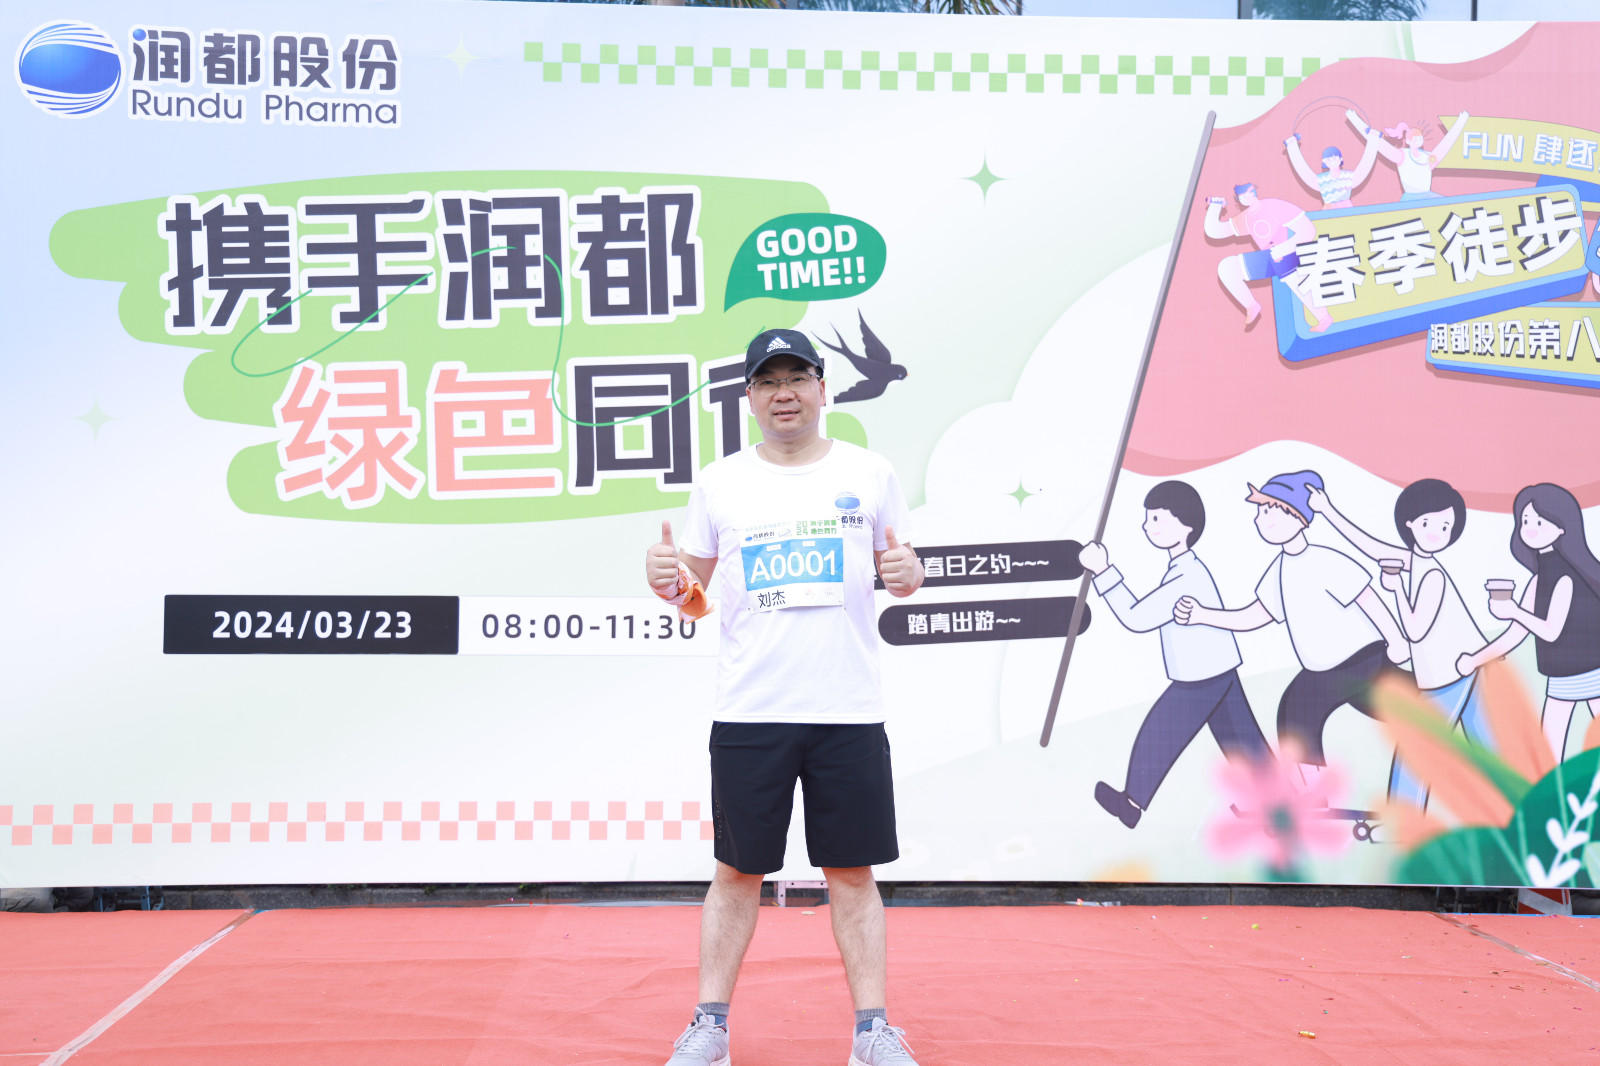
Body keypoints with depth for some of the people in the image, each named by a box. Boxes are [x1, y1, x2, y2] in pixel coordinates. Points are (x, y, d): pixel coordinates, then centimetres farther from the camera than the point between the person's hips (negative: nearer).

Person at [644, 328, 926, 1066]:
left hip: (848, 712, 0)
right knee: (737, 871, 6)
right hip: (747, 713, 0)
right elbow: (695, 598, 11)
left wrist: (906, 575, -10)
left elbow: (900, 573, 13)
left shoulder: (870, 474, 5)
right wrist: (669, 582, -11)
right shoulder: (719, 482, 6)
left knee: (852, 872, 5)